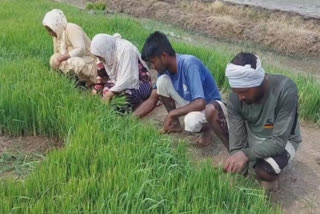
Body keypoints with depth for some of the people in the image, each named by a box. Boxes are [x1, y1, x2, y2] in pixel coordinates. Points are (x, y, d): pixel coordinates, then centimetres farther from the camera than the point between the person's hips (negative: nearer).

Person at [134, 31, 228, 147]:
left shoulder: (189, 64, -30)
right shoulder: (165, 68, -7)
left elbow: (200, 103, -37)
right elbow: (152, 100, 1)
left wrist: (172, 114, -27)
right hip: (191, 104, 7)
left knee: (191, 121, -40)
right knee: (162, 80, -15)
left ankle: (206, 128, -3)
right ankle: (175, 124, 3)